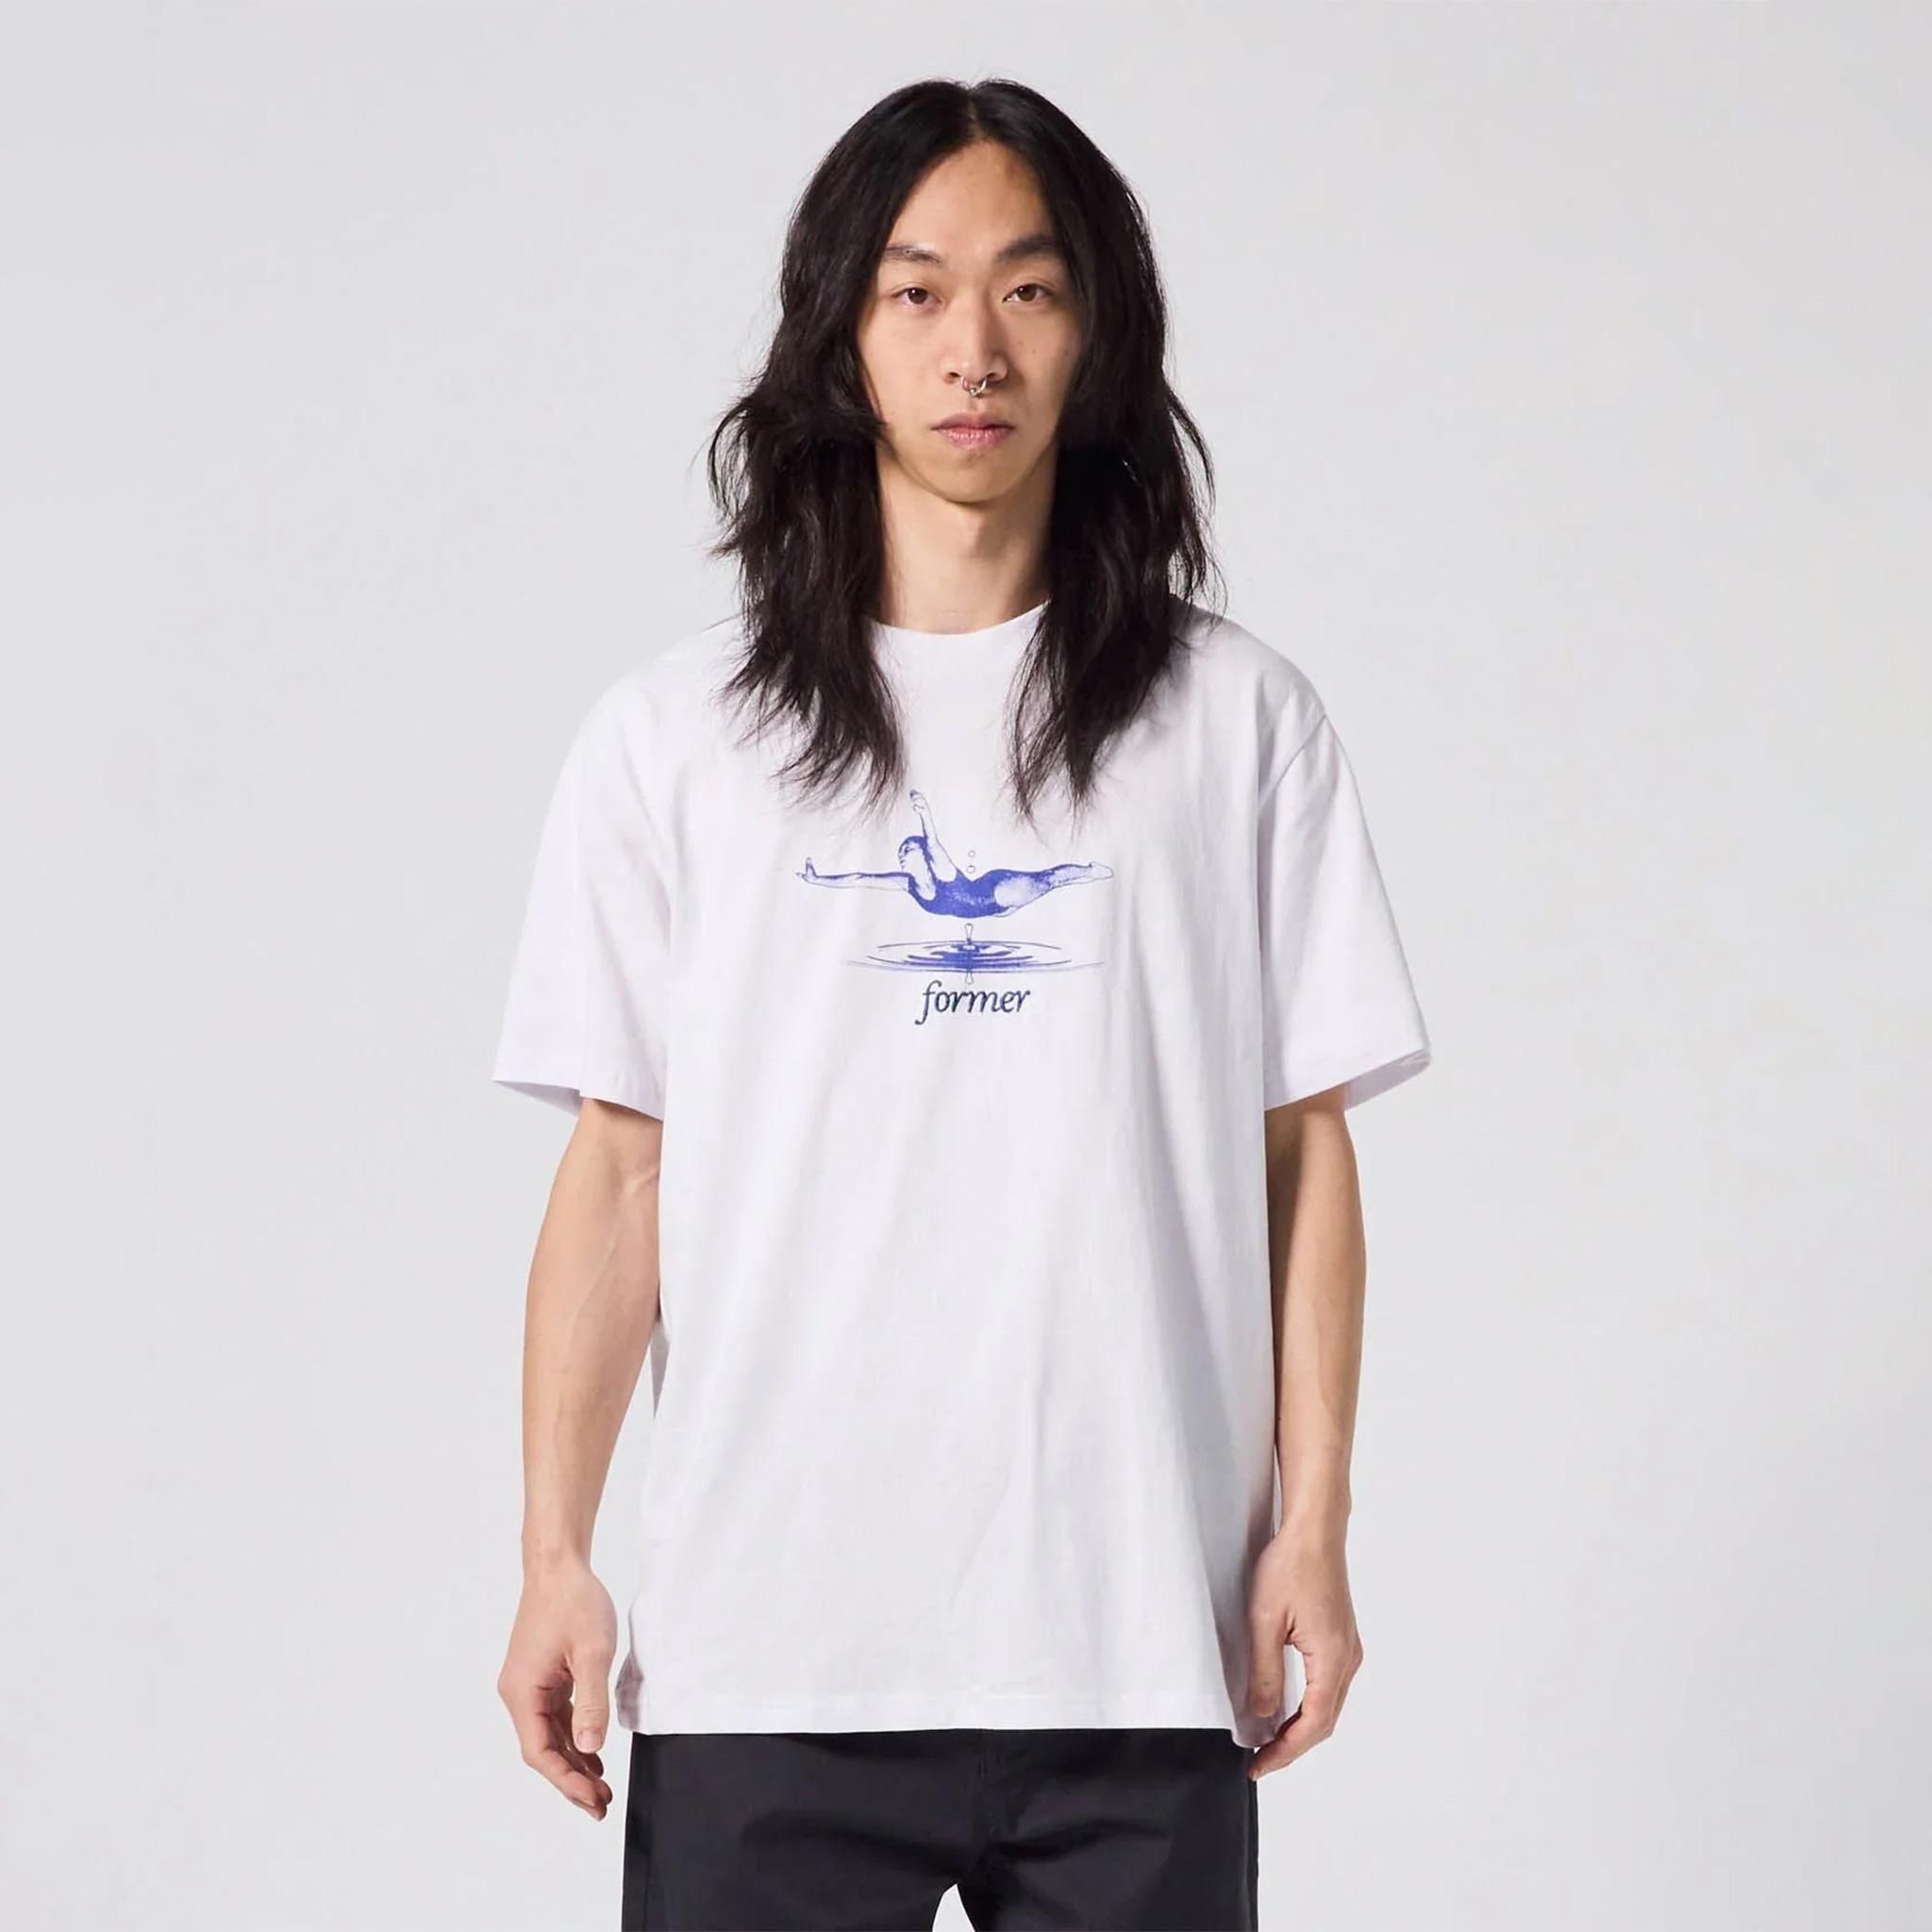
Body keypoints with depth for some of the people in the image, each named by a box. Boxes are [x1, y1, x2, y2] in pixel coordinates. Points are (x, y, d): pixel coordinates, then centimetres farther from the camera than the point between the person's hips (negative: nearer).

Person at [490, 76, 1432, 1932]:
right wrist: (554, 1557, 0)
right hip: (762, 1656, 0)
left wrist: (1313, 1526, 1)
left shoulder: (1236, 720, 7)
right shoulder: (674, 733, 7)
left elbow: (1304, 1151, 7)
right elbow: (619, 1172, 6)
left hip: (1136, 1647, 0)